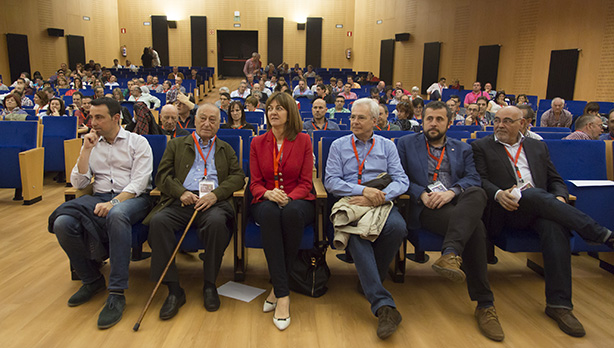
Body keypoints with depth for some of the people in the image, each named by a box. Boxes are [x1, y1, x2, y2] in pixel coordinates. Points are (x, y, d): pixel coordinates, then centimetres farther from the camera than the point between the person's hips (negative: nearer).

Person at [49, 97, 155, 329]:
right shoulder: (92, 145, 20)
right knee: (62, 223, -26)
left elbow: (139, 182, -7)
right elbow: (78, 183, 11)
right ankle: (91, 279, -3)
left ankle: (117, 293, -34)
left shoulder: (137, 142, 5)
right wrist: (86, 150, 3)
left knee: (116, 215, -41)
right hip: (100, 197, 5)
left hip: (132, 198, -4)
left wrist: (114, 202, -22)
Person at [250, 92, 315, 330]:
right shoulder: (258, 143, 11)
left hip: (297, 201, -1)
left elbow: (306, 183, 2)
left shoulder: (303, 141, 5)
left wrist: (289, 197, -19)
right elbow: (255, 183, 7)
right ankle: (283, 294, -34)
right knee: (269, 213, -36)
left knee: (291, 212, -38)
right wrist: (268, 194, -17)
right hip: (266, 201, 1)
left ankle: (277, 287, -22)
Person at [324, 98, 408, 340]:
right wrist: (363, 190, -12)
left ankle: (370, 282, -8)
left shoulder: (387, 146, 17)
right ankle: (383, 305, -37)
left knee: (398, 227, -32)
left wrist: (378, 198, -14)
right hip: (350, 202, -1)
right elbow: (331, 181, 2)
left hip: (381, 203, 1)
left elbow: (401, 180, 5)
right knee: (356, 231, -35)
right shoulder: (338, 145, 15)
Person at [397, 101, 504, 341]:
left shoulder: (463, 149, 24)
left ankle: (450, 254, -46)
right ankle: (484, 304, -30)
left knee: (477, 193, -36)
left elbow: (473, 178, 7)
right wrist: (421, 193, -11)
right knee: (475, 228, -31)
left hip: (459, 203, 3)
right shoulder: (406, 143, 18)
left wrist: (451, 191, -15)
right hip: (427, 207, -3)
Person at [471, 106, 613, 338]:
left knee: (555, 227, -31)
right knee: (535, 194, -35)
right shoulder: (482, 147, 14)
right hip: (505, 208, -3)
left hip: (539, 206, 3)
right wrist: (498, 194, -19)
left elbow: (556, 180, 21)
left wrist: (560, 198, -2)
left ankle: (558, 303, -28)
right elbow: (480, 180, 2)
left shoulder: (538, 147, 25)